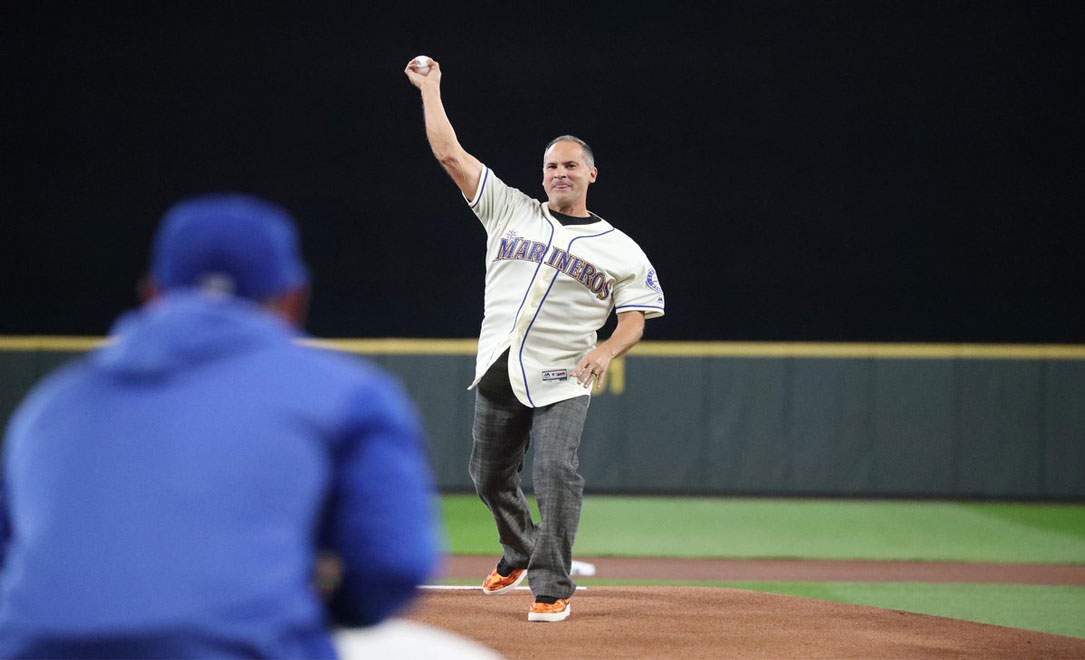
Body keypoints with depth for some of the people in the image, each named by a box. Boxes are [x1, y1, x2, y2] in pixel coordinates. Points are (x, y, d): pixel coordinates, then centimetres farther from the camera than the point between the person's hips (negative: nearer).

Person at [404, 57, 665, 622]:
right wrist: (430, 89, 5)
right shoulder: (511, 211, 7)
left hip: (561, 383, -3)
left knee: (556, 474, -20)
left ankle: (553, 587, -14)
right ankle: (520, 551, 40)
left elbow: (634, 319, 1)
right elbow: (450, 154, 5)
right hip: (497, 376, 3)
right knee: (490, 476, 14)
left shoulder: (622, 252, 4)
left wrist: (606, 351, -20)